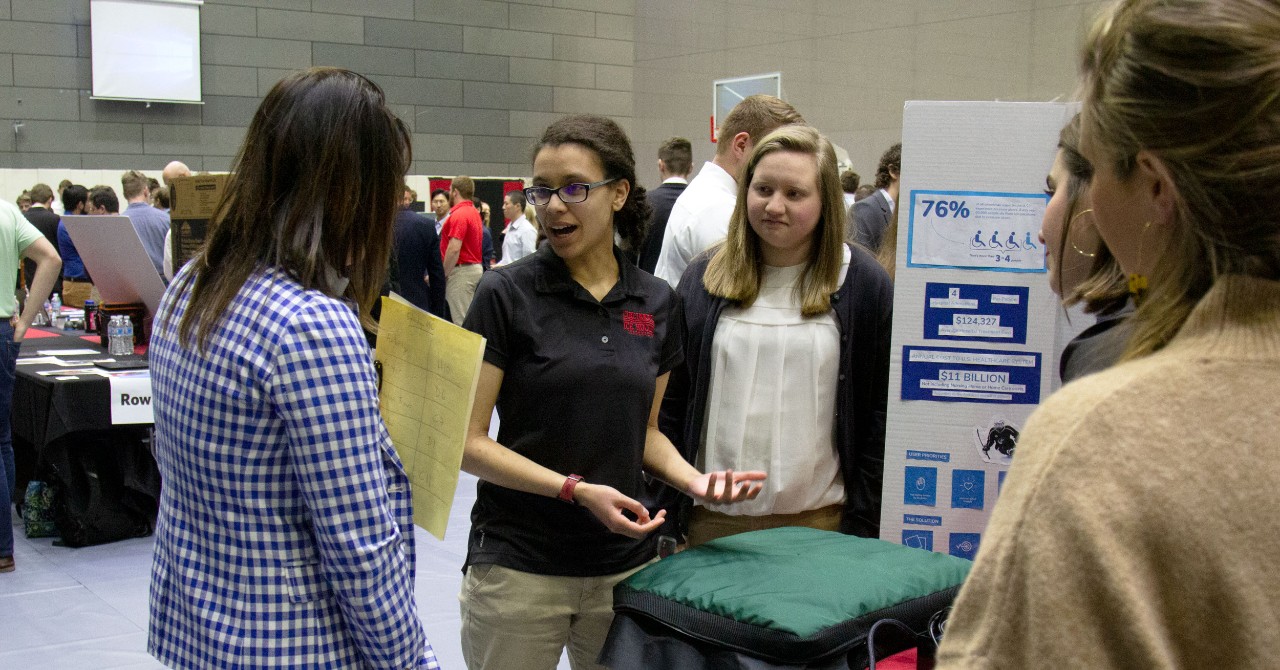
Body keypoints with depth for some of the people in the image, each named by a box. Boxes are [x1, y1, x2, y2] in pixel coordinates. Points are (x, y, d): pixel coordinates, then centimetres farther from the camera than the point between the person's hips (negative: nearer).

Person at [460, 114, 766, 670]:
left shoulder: (657, 303, 4)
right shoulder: (507, 294, -8)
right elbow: (468, 441, -9)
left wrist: (691, 478, -5)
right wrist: (575, 489, -20)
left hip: (625, 562, 4)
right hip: (519, 566, -3)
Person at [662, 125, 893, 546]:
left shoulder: (865, 284, -1)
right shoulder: (702, 279, 5)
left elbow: (881, 414, -1)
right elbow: (671, 401, 6)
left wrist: (863, 525, -4)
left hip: (822, 522, -2)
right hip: (711, 522, 2)